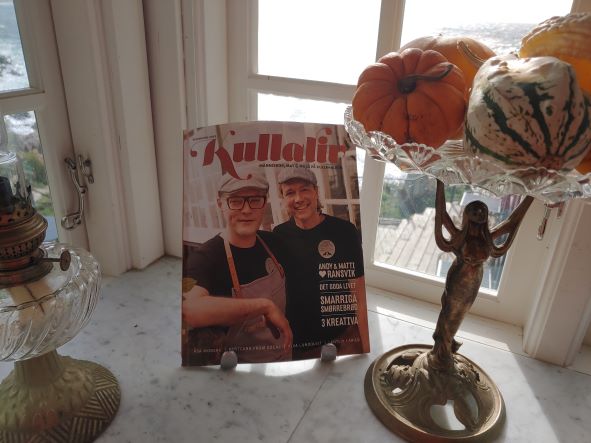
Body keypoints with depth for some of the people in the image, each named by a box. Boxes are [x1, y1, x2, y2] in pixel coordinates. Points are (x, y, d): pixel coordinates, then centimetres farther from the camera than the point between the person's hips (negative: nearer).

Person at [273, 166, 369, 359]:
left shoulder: (345, 231, -10)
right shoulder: (279, 236, -1)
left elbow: (358, 294, -7)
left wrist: (365, 347, -9)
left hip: (344, 339, -2)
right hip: (297, 342, 2)